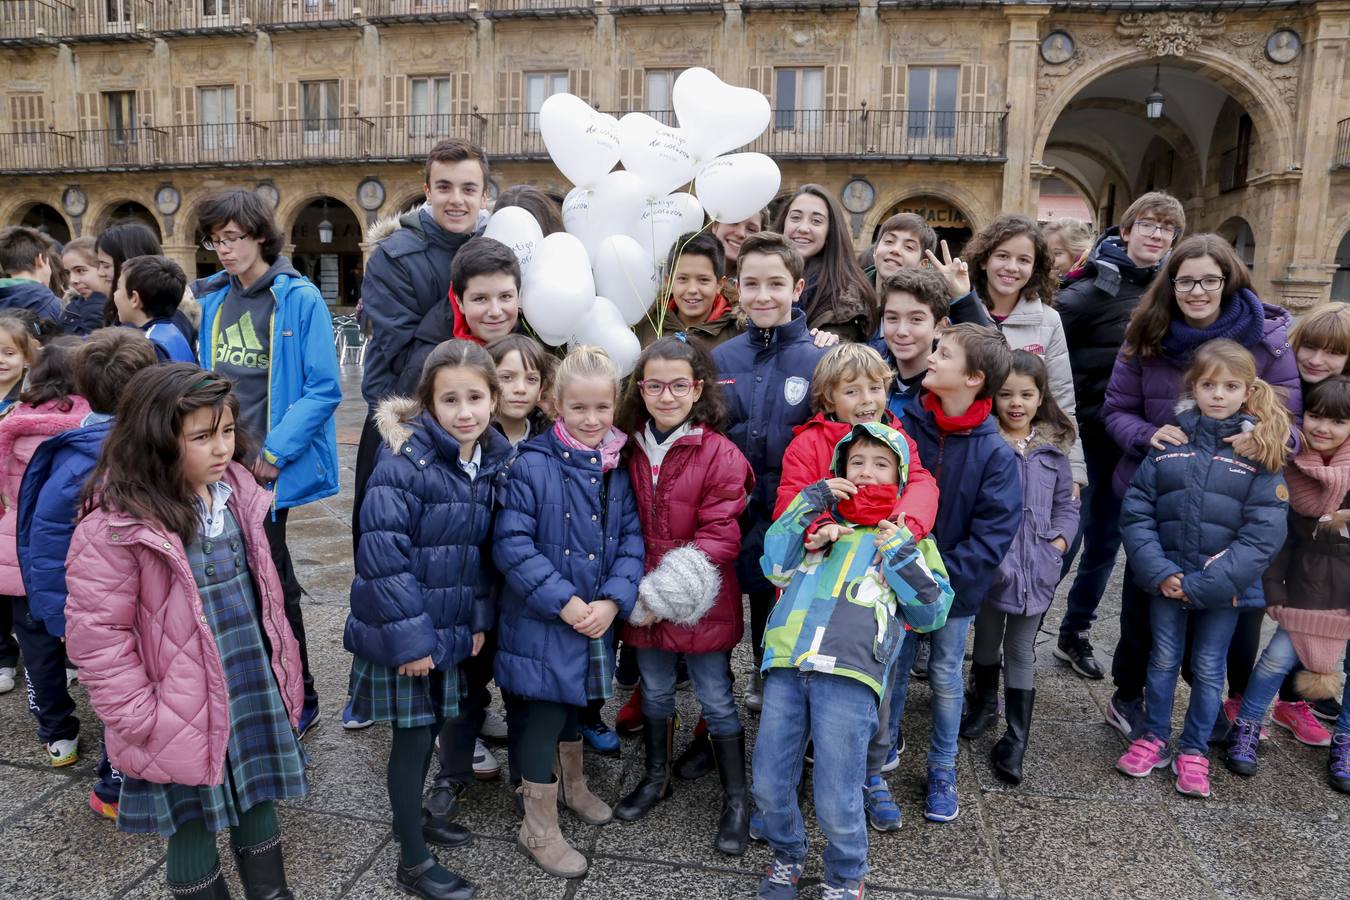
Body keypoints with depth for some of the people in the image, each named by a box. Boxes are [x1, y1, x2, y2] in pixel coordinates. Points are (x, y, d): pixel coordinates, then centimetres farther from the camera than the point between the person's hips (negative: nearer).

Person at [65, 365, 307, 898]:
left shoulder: (236, 491, 1)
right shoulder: (114, 525, -20)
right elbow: (96, 635, -16)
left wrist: (281, 667, 14)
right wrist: (142, 719, -14)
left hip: (256, 690, 6)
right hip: (184, 714, -5)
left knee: (259, 804, 21)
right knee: (191, 828, 13)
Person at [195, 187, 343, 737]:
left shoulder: (299, 298, -8)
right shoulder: (210, 299, 10)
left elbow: (324, 389, -12)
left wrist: (274, 453, -16)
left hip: (268, 469, -5)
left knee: (270, 582, 1)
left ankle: (298, 701, 17)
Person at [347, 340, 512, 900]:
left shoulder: (494, 461, 2)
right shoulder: (405, 463, -20)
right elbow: (383, 555, -22)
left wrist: (480, 617, 5)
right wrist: (410, 639, -21)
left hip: (449, 626, 6)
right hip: (403, 630, -6)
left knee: (430, 727, 21)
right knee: (412, 736, 5)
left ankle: (411, 815, 45)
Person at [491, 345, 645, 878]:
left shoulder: (616, 468, 1)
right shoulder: (531, 465, -16)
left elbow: (631, 539, 0)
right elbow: (511, 544, -19)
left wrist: (611, 601, -14)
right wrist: (565, 602, -21)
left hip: (598, 615, 6)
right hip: (542, 617, -5)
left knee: (575, 701, 24)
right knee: (547, 711, 3)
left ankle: (574, 787, 48)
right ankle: (539, 829, 23)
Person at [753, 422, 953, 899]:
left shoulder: (905, 537, 14)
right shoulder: (820, 520, 19)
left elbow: (932, 611, 8)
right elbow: (775, 566, 5)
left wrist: (902, 556, -4)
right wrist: (810, 502, 1)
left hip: (849, 676, -3)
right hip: (786, 666, 3)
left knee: (835, 801, 0)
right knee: (769, 787, 8)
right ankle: (787, 855, 38)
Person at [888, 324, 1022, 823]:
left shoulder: (995, 454, -14)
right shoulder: (904, 425, -10)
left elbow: (994, 533, -15)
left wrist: (943, 575, -21)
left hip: (956, 587, -1)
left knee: (945, 675, 15)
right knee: (892, 667, 14)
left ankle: (943, 771, 33)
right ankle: (884, 745, 39)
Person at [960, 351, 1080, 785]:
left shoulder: (1053, 447, 5)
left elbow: (1067, 501, 12)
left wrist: (1061, 538, -2)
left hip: (1037, 568, 2)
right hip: (990, 565, -2)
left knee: (1022, 651, 11)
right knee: (986, 639, 18)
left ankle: (1016, 739, 20)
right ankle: (984, 703, 42)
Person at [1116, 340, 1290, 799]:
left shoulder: (1261, 450, -7)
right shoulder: (1170, 442, -2)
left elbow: (1264, 533, -12)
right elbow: (1135, 511, -2)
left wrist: (1204, 583, -17)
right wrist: (1159, 571, -13)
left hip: (1224, 586, -1)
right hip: (1167, 580, 1)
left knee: (1208, 669, 11)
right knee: (1163, 661, 13)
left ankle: (1193, 752, 28)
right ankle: (1153, 739, 30)